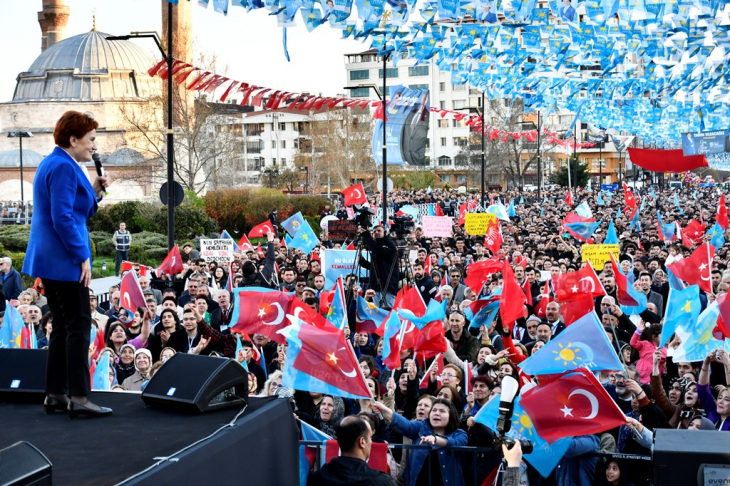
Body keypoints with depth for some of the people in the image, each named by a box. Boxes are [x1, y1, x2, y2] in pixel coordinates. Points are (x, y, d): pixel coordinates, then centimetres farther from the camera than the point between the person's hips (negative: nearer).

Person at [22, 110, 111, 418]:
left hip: (51, 261, 11)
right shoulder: (64, 167, -15)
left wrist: (95, 192, 8)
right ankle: (78, 398, -8)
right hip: (65, 262, -11)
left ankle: (55, 395, 16)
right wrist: (82, 256, -18)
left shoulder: (53, 164, 17)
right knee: (79, 326, -8)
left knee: (62, 326, 13)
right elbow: (63, 218, -22)